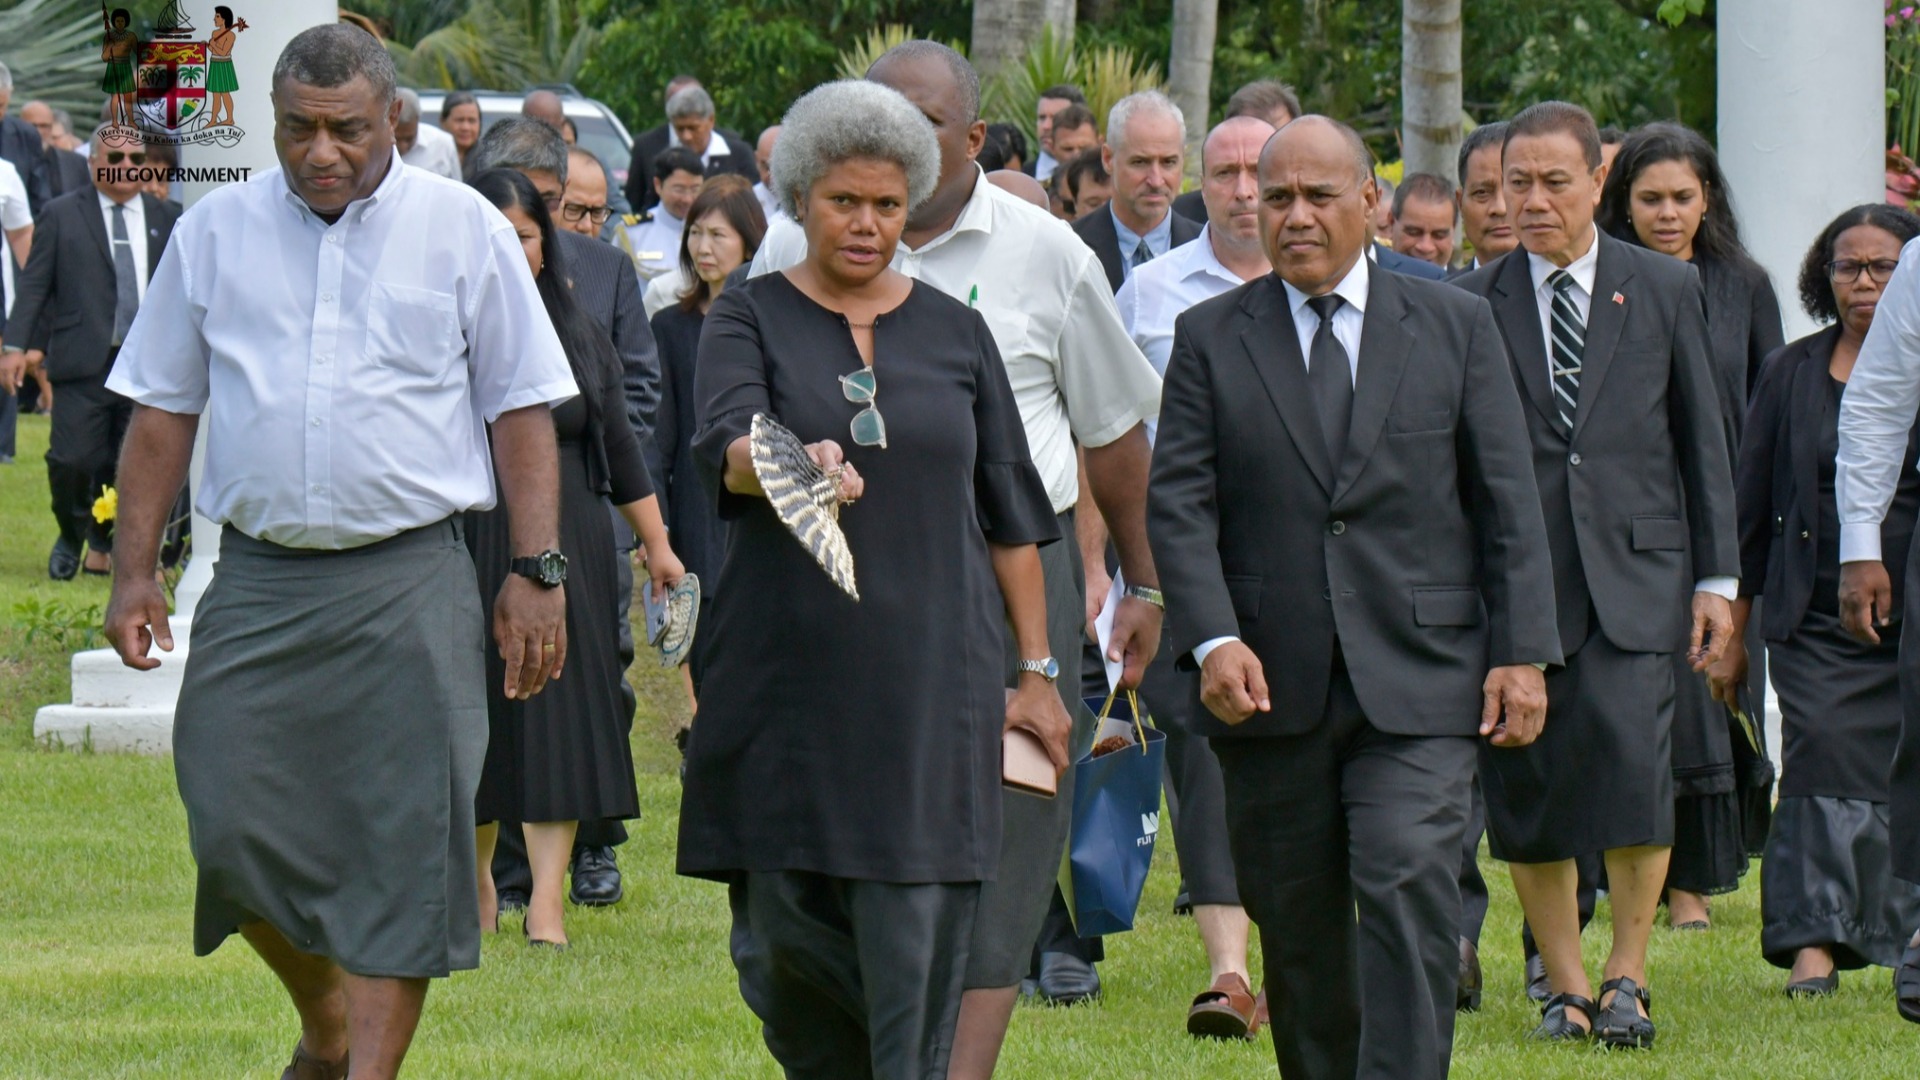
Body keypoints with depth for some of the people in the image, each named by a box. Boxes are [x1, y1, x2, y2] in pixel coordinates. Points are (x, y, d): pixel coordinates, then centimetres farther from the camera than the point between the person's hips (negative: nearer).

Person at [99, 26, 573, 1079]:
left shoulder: (463, 230, 4)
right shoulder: (216, 232, 9)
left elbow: (520, 409, 5)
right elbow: (162, 409, 13)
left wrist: (537, 573, -3)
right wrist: (135, 569, 7)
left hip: (410, 585, -2)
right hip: (257, 577, 2)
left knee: (400, 844, -7)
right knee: (233, 826, -2)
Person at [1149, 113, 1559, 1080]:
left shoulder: (1455, 327, 8)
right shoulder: (1210, 338, 8)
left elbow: (1508, 501, 7)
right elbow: (1178, 503, 0)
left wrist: (1521, 653, -2)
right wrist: (1212, 639, -14)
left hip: (1416, 682, -1)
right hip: (1270, 685, 1)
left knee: (1411, 892, -16)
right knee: (1297, 927, 6)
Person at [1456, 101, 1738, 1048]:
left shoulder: (1665, 289, 9)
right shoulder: (1472, 304, 7)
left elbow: (1704, 439, 11)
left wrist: (1717, 577, 7)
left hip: (1634, 575, -1)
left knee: (1629, 756, -17)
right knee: (1524, 785, 0)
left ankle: (1626, 976, -4)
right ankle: (1565, 988, 12)